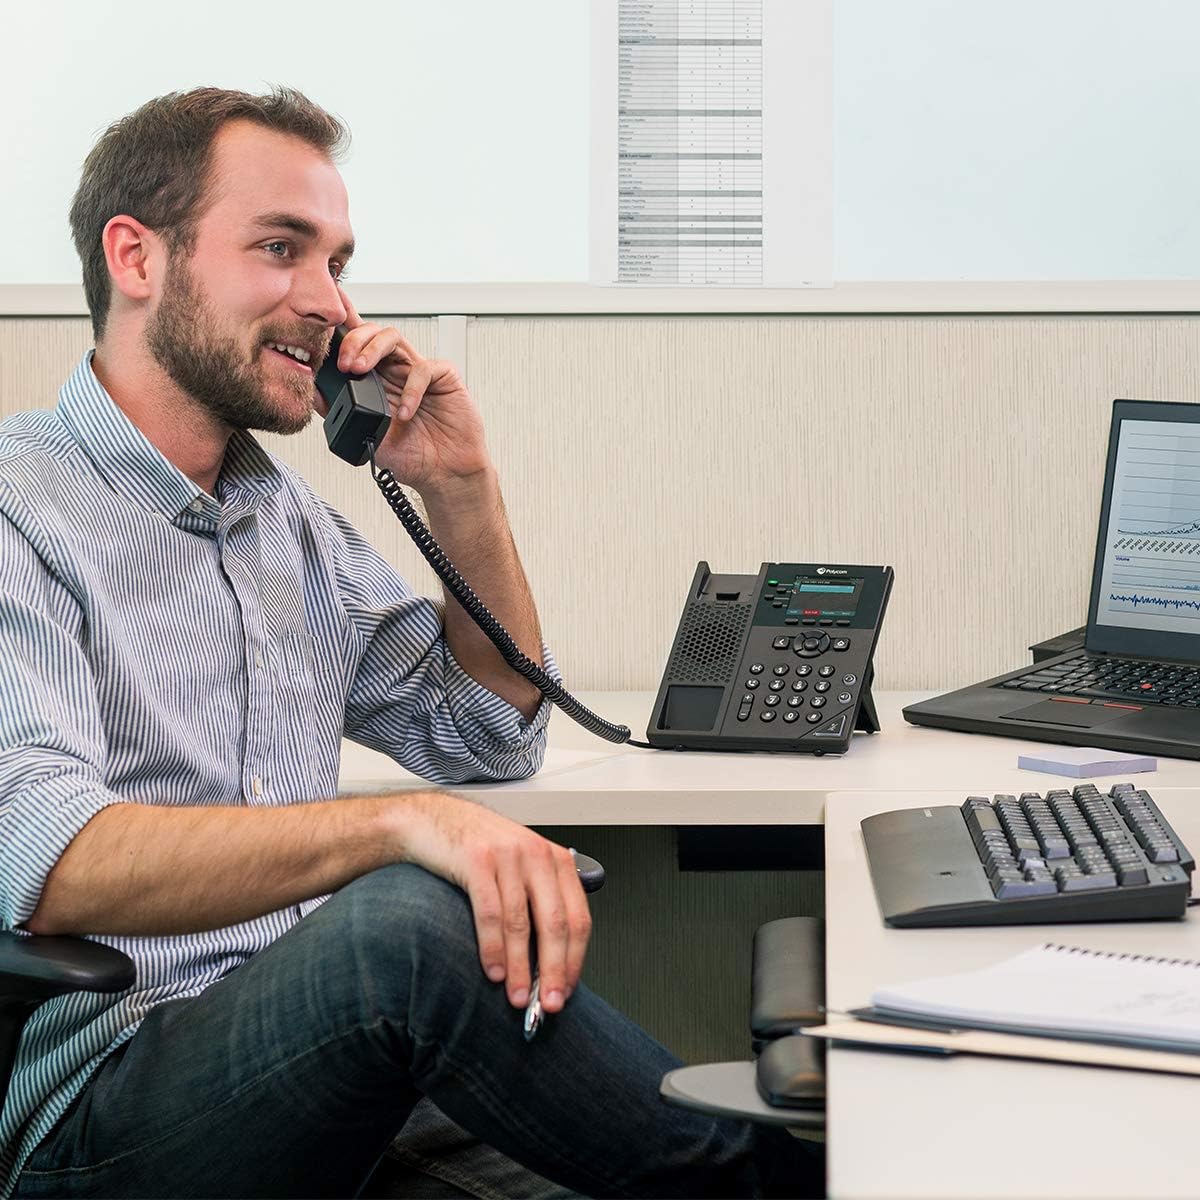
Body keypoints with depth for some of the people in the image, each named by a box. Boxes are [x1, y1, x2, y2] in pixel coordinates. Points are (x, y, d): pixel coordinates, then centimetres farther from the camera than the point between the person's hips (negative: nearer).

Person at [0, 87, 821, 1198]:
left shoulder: (285, 512, 17)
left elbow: (491, 737, 25)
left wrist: (463, 488, 10)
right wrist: (398, 824, -36)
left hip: (344, 1063, 7)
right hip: (102, 1101, -6)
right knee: (412, 916, -32)